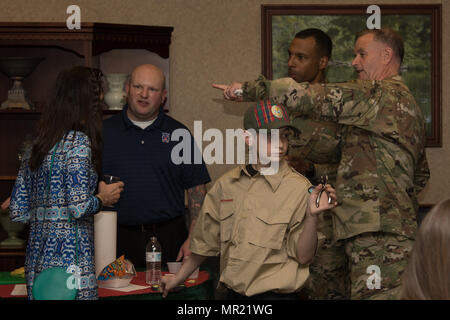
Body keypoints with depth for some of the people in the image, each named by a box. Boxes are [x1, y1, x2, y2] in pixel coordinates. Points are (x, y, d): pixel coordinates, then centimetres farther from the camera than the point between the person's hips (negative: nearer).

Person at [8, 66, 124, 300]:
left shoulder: (35, 147, 13)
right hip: (70, 254, -8)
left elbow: (17, 212, 13)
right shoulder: (78, 142, -9)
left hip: (37, 257, 8)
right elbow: (80, 207, -18)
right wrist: (103, 198, 2)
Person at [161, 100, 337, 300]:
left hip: (275, 293, -4)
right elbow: (207, 240, 15)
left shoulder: (298, 189, -10)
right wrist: (177, 279, 22)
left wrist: (312, 216, -26)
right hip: (234, 293, 4)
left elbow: (303, 257, -11)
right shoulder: (226, 184, 2)